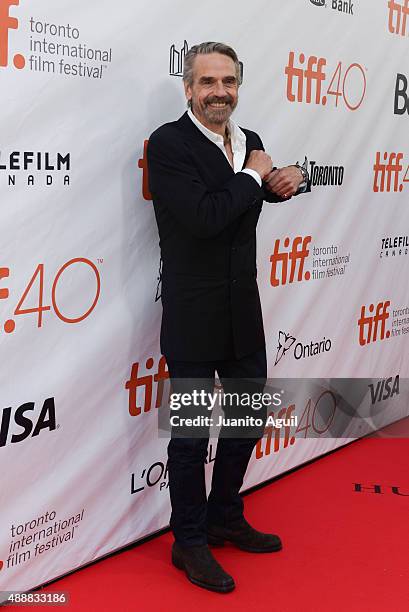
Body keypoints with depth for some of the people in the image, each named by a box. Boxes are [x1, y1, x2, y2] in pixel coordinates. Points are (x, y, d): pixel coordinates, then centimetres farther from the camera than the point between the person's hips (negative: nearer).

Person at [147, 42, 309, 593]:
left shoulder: (249, 141, 7)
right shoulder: (168, 143, -14)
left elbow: (276, 187, 21)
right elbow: (204, 217, -26)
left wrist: (290, 176, -2)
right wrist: (254, 176, -12)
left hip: (244, 311, 7)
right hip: (193, 316, -7)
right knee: (192, 434, 7)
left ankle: (225, 518, 40)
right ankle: (190, 542, 26)